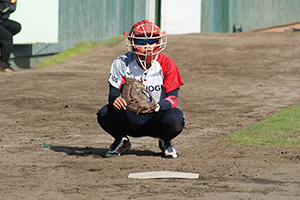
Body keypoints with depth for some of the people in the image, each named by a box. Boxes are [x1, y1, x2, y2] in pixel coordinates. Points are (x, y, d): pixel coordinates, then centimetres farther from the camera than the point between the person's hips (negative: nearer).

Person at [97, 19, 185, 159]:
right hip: (131, 118, 1)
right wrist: (115, 100, -38)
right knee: (105, 114, -27)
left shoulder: (166, 65, -11)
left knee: (175, 119, -35)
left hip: (156, 118, -1)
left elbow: (173, 97, -15)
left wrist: (157, 106, -38)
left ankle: (165, 142, 4)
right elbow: (114, 92, -12)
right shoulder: (122, 64, -7)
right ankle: (121, 141, 8)